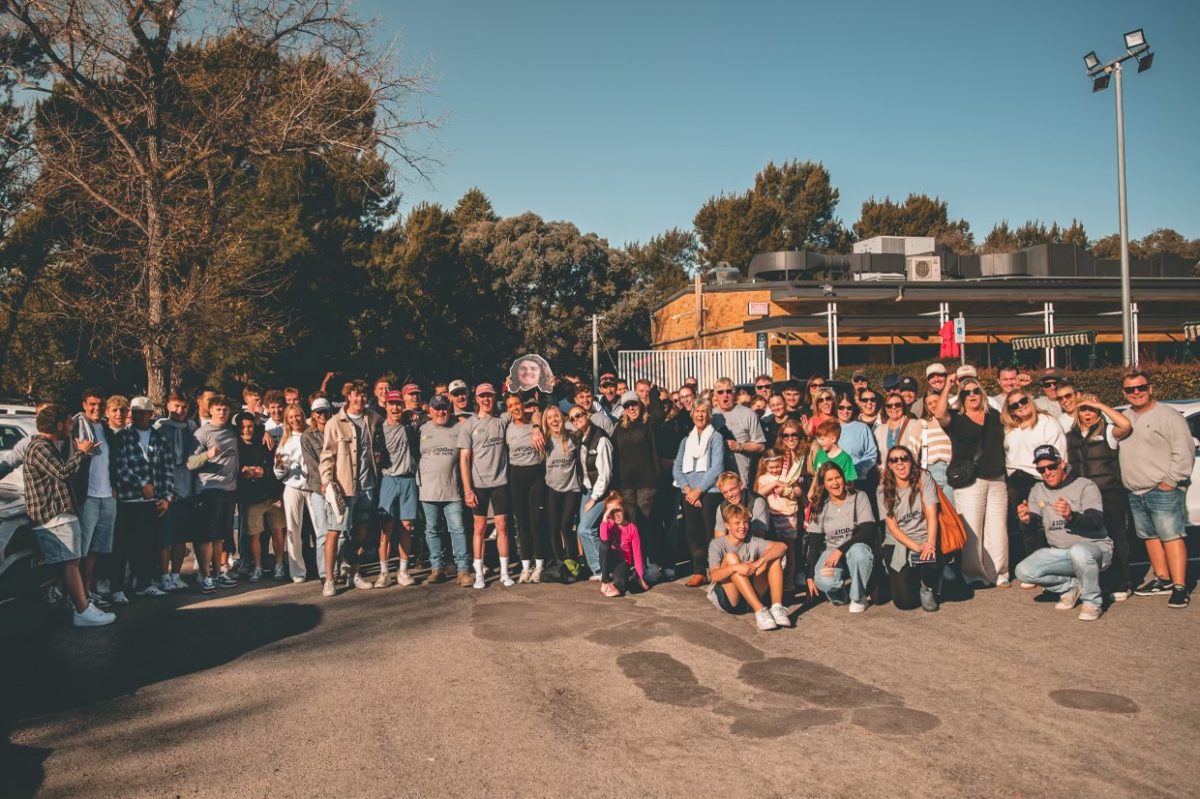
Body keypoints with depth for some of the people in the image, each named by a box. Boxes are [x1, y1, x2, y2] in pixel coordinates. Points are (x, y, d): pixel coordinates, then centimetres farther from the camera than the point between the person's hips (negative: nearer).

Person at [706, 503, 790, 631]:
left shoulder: (752, 542, 6)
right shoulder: (717, 545, -3)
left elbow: (782, 547, -10)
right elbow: (714, 576, -20)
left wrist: (762, 560, -28)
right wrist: (735, 568, -38)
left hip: (753, 596, 3)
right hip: (727, 600, -3)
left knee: (774, 556, -9)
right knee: (731, 557, -27)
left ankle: (777, 607, -24)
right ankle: (760, 611, -34)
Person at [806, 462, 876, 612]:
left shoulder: (859, 498, -2)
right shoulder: (820, 507, 6)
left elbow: (867, 531, -13)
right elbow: (814, 543, 4)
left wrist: (841, 550, -23)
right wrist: (811, 576, -5)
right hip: (830, 552, 1)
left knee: (857, 551, -38)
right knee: (824, 581, -32)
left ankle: (858, 598, -12)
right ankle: (838, 595, 7)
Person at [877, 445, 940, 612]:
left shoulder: (923, 478, -2)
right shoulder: (884, 490, -1)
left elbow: (931, 515, -9)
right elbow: (892, 527, -5)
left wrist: (930, 543, -25)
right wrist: (916, 547, -19)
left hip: (924, 540, 0)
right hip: (897, 543, 0)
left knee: (931, 565, -35)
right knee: (905, 602, -12)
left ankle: (927, 589, 3)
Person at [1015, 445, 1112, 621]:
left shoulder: (1085, 486, -8)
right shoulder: (1038, 491, 6)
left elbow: (1096, 522, -22)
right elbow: (1033, 529, -1)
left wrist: (1072, 516, -43)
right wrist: (1026, 521, -26)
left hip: (1094, 547, -5)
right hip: (1059, 552, 5)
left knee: (1078, 551, -40)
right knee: (1024, 571, -18)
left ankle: (1092, 602, -14)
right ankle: (1071, 586, 8)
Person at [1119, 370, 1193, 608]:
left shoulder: (1168, 415, -7)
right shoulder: (1124, 418, 15)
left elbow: (1184, 452, -12)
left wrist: (1170, 481, -14)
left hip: (1163, 491, -7)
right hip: (1135, 493, 7)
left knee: (1171, 536, -8)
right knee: (1150, 537, 12)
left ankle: (1179, 586, -7)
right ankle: (1163, 579, 23)